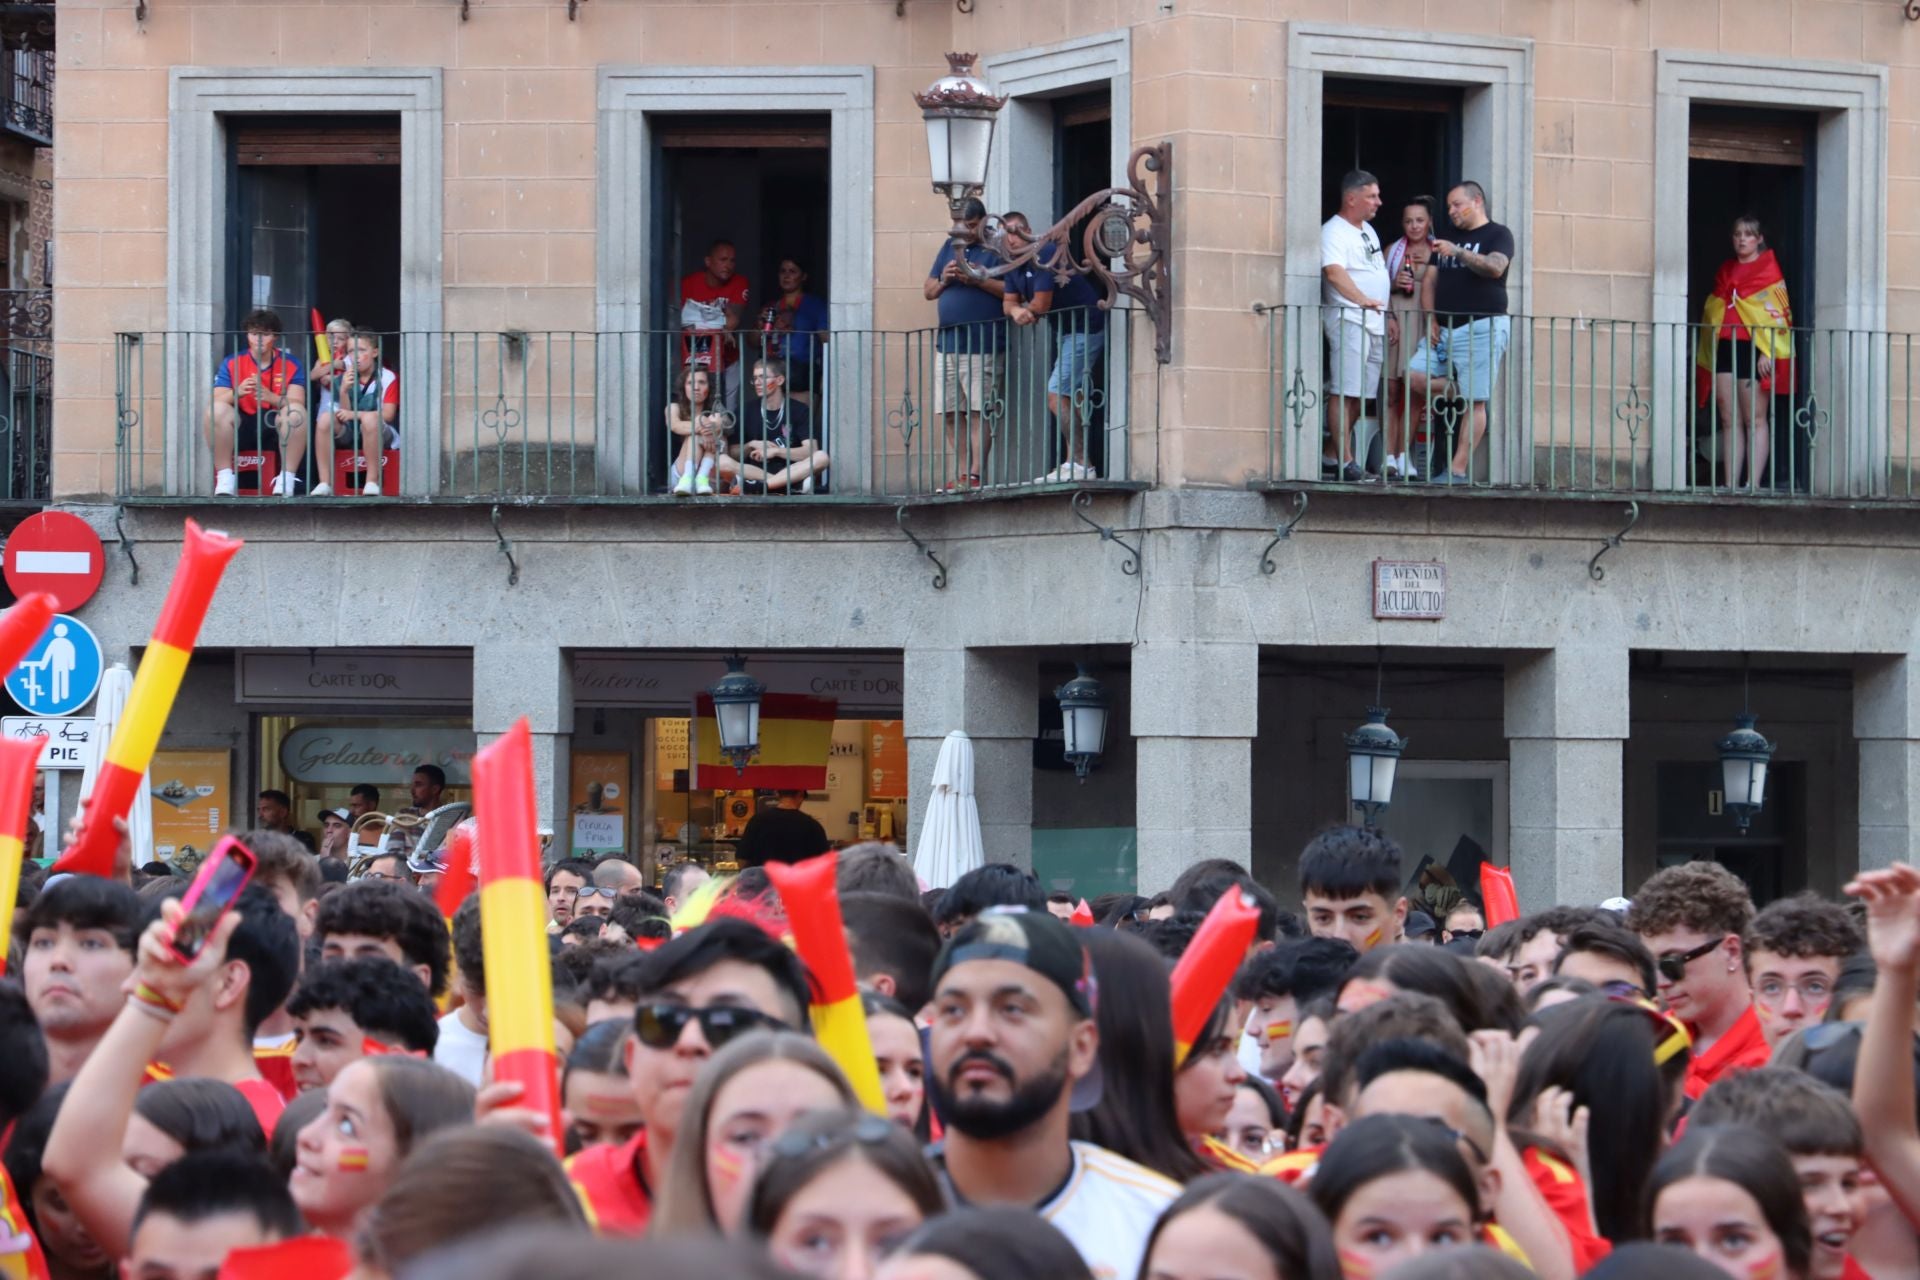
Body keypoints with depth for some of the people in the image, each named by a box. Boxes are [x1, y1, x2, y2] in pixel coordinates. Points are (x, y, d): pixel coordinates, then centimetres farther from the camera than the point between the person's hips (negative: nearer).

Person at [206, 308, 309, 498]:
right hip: (243, 425, 1)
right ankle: (225, 480, -25)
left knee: (296, 412, -31)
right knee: (216, 410, -29)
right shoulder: (232, 363, 0)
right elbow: (216, 400, -10)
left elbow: (297, 402, -13)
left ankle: (287, 480, -26)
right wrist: (237, 392, -32)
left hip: (275, 424, -1)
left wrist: (271, 397, -33)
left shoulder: (290, 363, -1)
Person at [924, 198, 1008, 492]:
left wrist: (979, 280, -16)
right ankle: (961, 475, 8)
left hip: (983, 346, -7)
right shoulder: (950, 247, 18)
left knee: (979, 412, -9)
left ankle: (975, 475, -11)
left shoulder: (996, 249, 0)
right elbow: (928, 292, 20)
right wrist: (944, 280, 0)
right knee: (950, 414, 4)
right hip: (948, 343, 7)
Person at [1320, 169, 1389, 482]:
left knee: (1361, 394, 8)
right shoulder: (1334, 232, -11)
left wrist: (1387, 315, 24)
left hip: (1375, 322, 9)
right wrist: (1363, 300, -41)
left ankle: (1334, 452, 15)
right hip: (1348, 320, -9)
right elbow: (1334, 272, -27)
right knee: (1344, 392, -11)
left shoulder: (1368, 230, 20)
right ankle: (1345, 461, -14)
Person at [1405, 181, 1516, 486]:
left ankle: (1459, 470, -10)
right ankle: (1460, 396, 10)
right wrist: (1431, 320, 5)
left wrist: (1457, 252, -25)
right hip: (1444, 329, 7)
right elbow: (1431, 281, 21)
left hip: (1482, 327, -7)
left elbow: (1495, 267, -17)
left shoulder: (1498, 235, 2)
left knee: (1474, 403, -9)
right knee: (1414, 377, -11)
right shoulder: (1450, 239, 23)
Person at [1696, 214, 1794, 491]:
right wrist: (1706, 351, 12)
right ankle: (1730, 484, 1)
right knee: (1730, 420, 2)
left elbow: (1777, 314, -5)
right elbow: (1713, 311, 21)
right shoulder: (1725, 271, 20)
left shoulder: (1768, 270, 2)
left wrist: (1766, 353, -14)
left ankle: (1752, 483, -8)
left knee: (1755, 419, -5)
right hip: (1724, 348, 6)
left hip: (1752, 349, -6)